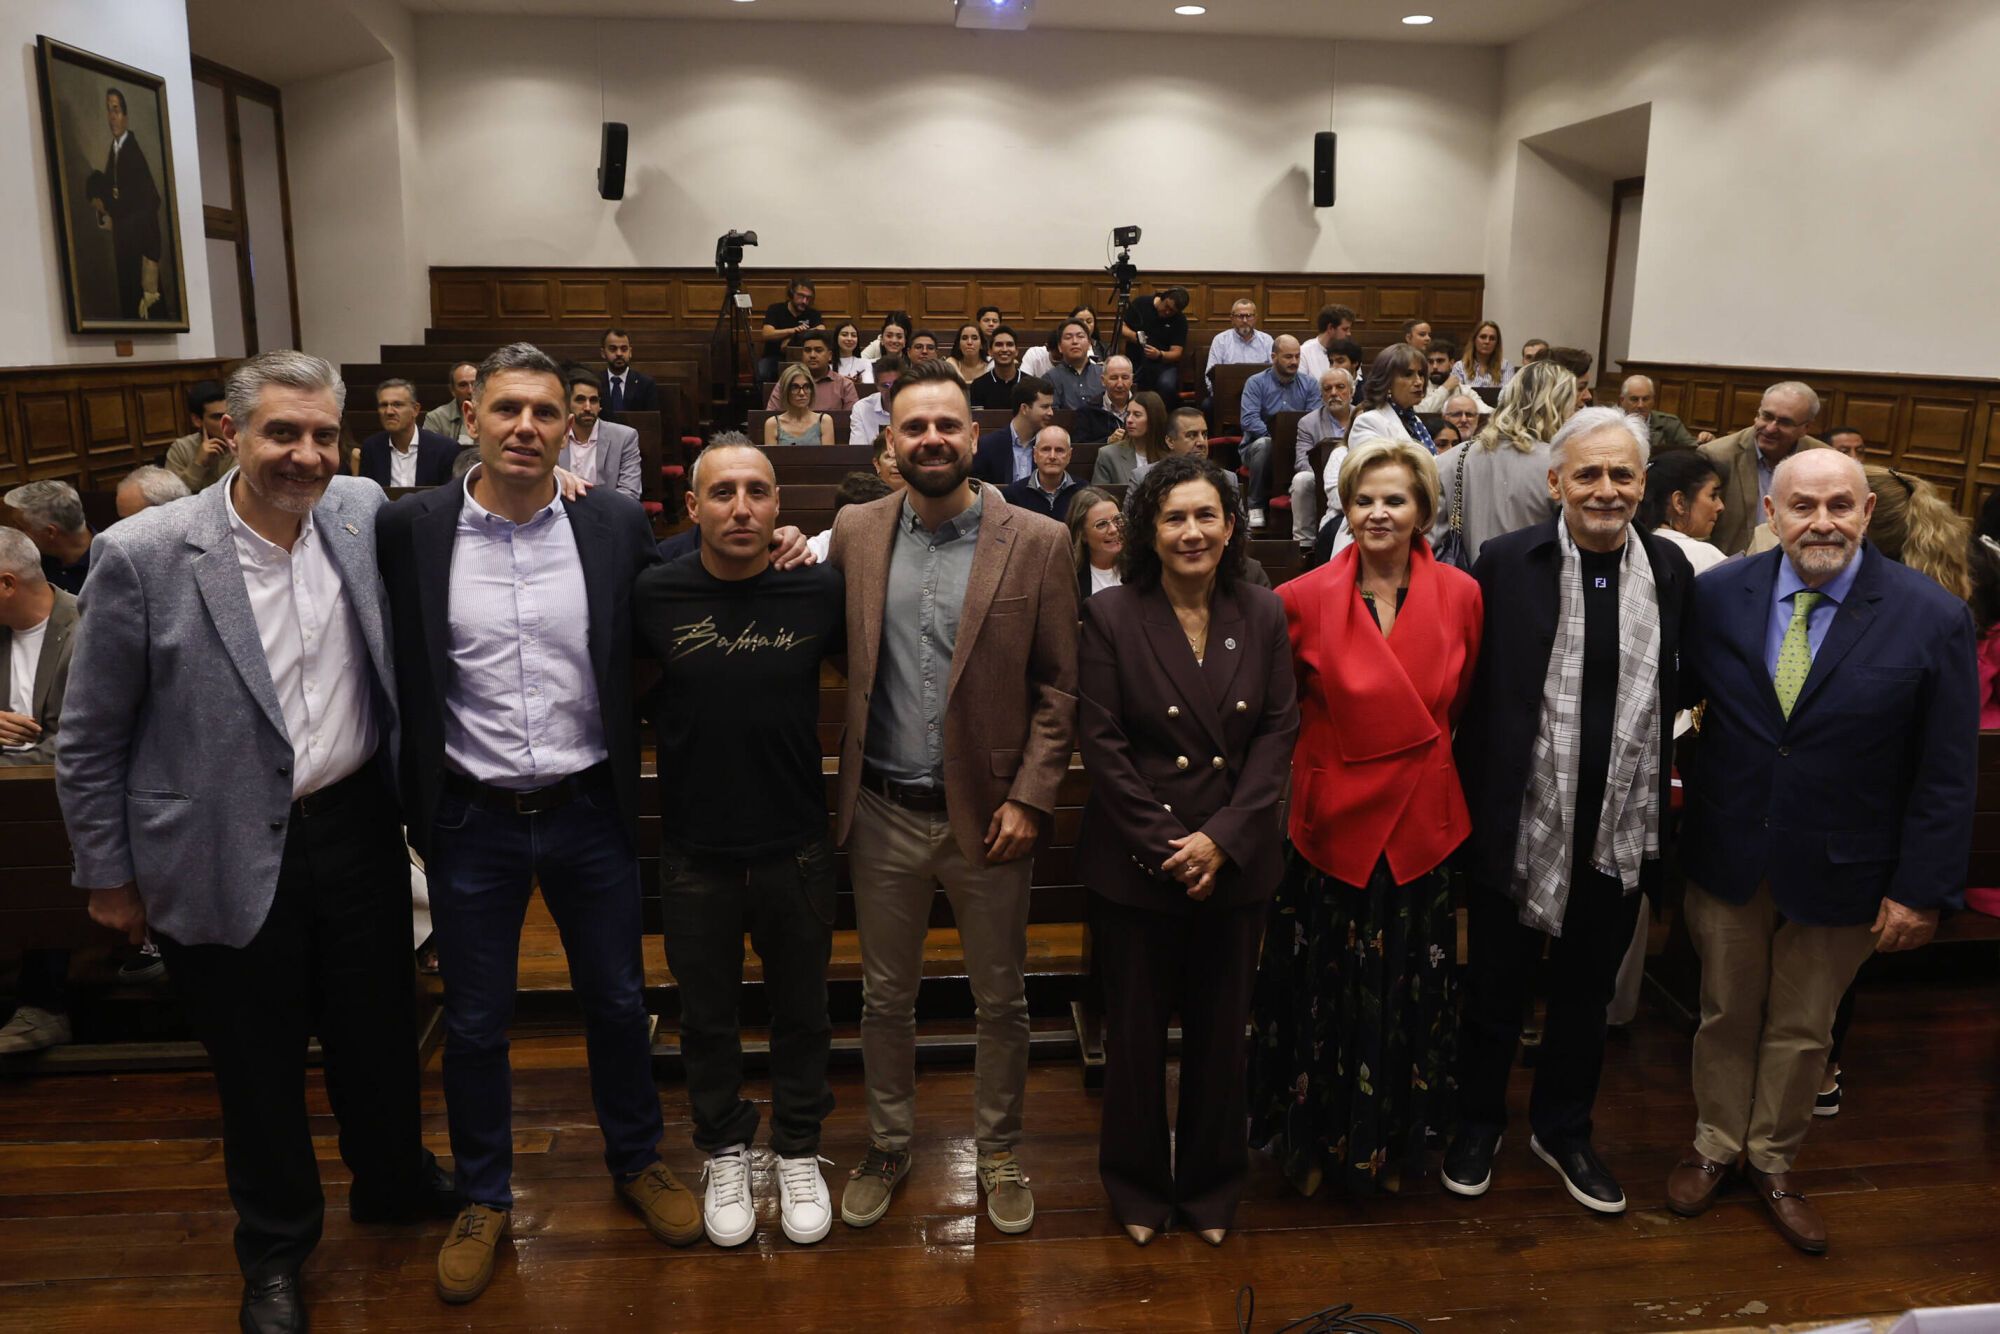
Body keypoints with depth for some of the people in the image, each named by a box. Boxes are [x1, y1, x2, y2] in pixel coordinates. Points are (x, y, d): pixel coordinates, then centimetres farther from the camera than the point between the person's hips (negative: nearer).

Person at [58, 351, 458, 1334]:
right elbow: (89, 738, -7)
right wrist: (108, 876, -1)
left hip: (358, 826, 3)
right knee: (256, 1063, 15)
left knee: (377, 1026, 20)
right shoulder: (143, 555, -16)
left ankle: (394, 1179, 47)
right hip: (229, 857, -3)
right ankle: (274, 1248, 40)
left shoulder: (363, 513, -5)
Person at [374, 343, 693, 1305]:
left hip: (589, 813, 1)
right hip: (471, 819, 0)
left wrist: (625, 782, 2)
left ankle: (637, 1162, 39)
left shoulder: (618, 525, -6)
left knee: (618, 1000, 15)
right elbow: (393, 675, 0)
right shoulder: (408, 529, -7)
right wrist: (416, 802, 1)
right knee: (474, 1023, 14)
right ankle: (483, 1197, 37)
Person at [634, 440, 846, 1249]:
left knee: (800, 1009, 16)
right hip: (695, 849, 0)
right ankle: (724, 1153, 39)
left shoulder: (818, 590, -9)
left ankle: (799, 1152, 37)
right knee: (706, 1015, 17)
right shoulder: (654, 595, -9)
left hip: (795, 846, 0)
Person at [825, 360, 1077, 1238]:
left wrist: (1029, 799, -11)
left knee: (1000, 1000, 14)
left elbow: (1060, 685, -6)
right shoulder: (854, 533, 0)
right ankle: (888, 1146, 38)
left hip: (989, 812, -2)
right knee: (885, 996, 17)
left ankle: (997, 1151, 36)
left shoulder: (1036, 543, -7)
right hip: (884, 812, 2)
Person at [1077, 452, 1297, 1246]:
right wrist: (1162, 845, -13)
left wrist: (1222, 837, -11)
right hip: (1134, 865, -2)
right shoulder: (1111, 618, -6)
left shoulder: (1263, 617, 2)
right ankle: (1138, 1187, 32)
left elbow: (1279, 733, -1)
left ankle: (1211, 1186, 34)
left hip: (1234, 861, 2)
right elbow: (1101, 742, -8)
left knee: (1220, 1032, 13)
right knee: (1135, 1031, 10)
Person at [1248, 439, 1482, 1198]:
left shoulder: (1461, 597, -3)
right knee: (1320, 993, 11)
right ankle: (1313, 1143, 32)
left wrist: (1422, 752, 6)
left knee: (1406, 996, 14)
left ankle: (1390, 1145, 36)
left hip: (1420, 826, 2)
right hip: (1331, 823, -1)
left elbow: (1463, 704, 9)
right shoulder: (1304, 600, -8)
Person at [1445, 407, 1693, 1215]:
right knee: (1496, 988, 15)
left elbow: (1676, 691, 6)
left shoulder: (1670, 570, 0)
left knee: (1587, 992, 20)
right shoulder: (1506, 564, -10)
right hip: (1522, 825, -3)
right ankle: (1478, 1125, 38)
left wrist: (1662, 806, 2)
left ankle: (1563, 1131, 42)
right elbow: (1472, 692, -7)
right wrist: (1470, 808, -8)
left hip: (1621, 834, 3)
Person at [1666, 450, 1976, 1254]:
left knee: (1802, 1030, 17)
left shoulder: (1932, 619, -13)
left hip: (1840, 876, -1)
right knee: (1725, 1015, 18)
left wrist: (1921, 888, -9)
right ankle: (1715, 1147, 40)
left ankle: (1772, 1163, 40)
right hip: (1727, 858, 1)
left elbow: (1948, 775, -9)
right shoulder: (1719, 595, -8)